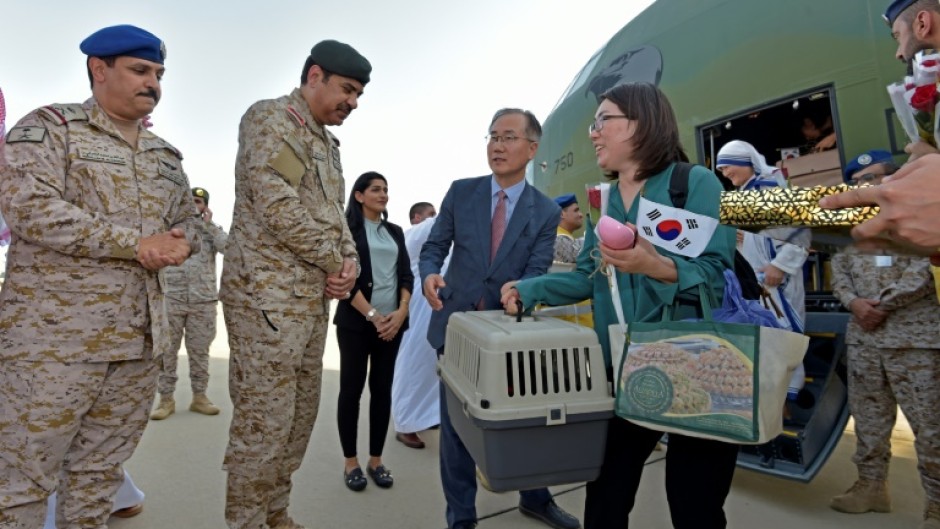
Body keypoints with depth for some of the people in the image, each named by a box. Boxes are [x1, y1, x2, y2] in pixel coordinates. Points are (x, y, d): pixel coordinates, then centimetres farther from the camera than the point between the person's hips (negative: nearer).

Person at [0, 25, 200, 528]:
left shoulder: (165, 155, 17)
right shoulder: (49, 126, -1)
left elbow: (188, 219, 20)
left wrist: (181, 242, -4)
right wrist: (136, 243, -16)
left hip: (139, 338, 6)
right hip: (54, 335, -5)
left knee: (100, 471, 15)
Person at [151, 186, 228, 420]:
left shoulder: (213, 229, 10)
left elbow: (229, 249, -9)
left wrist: (208, 225, -6)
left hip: (203, 301, 1)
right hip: (171, 299, 0)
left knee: (199, 351, 7)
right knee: (167, 350, 2)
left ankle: (199, 397, 17)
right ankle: (166, 399, 12)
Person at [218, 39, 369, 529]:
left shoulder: (328, 143, 20)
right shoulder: (269, 117, -7)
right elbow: (277, 205, -18)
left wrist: (348, 260, -1)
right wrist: (335, 261, -9)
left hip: (314, 297, 9)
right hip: (268, 295, -9)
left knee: (300, 416, 15)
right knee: (263, 424, -2)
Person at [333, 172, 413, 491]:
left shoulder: (395, 232, 14)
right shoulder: (347, 228, -2)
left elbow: (406, 275, 9)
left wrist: (401, 312, -7)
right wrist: (373, 315, -14)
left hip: (393, 322, 5)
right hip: (356, 321, -4)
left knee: (382, 390, 8)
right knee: (351, 389, 3)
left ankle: (376, 460, 19)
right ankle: (351, 462, 16)